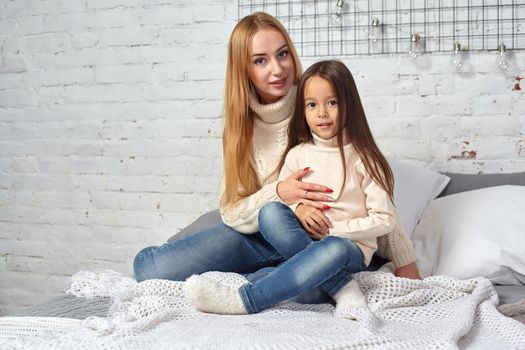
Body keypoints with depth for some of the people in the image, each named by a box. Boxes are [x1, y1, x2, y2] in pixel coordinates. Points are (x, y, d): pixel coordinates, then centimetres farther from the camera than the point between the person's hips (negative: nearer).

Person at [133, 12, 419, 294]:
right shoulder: (240, 125, 0)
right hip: (255, 234, 3)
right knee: (149, 266, -16)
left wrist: (405, 262, -12)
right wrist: (278, 193, -23)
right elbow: (231, 214, -2)